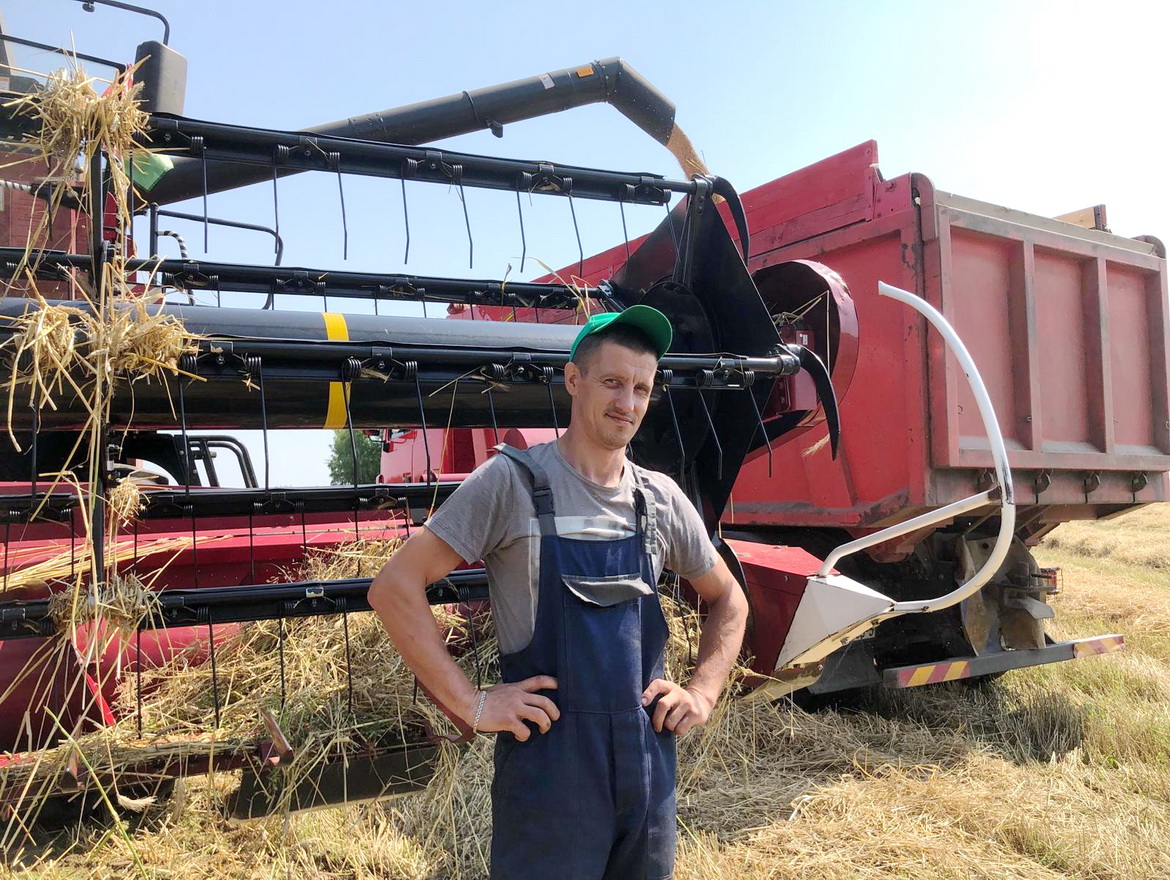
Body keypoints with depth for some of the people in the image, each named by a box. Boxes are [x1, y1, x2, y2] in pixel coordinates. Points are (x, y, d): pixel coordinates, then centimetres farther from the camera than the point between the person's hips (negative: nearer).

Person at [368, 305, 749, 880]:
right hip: (547, 762, -5)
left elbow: (728, 600, 18)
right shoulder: (513, 481, -10)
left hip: (648, 760, 5)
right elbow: (394, 587, -13)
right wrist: (470, 703, -15)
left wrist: (702, 692, 5)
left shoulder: (661, 499, 4)